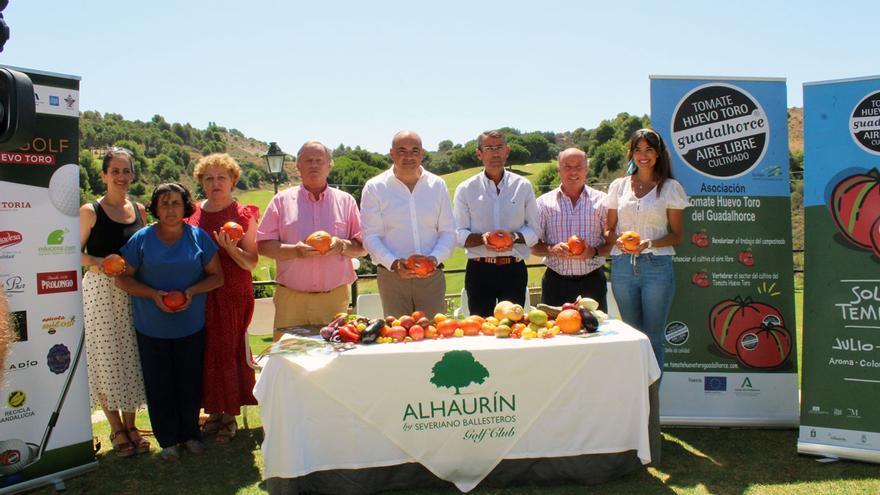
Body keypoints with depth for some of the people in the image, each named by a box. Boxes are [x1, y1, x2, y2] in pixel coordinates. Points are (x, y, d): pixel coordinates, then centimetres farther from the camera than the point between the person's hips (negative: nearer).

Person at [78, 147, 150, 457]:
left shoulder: (139, 210, 8)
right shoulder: (90, 211, -4)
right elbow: (75, 253, -3)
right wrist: (100, 262, -19)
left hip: (134, 292, 4)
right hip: (101, 292, -3)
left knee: (133, 358, 8)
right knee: (107, 357, 4)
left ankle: (131, 425, 22)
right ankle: (117, 429, 19)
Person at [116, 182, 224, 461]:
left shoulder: (199, 238, 0)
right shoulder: (141, 239, -2)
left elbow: (216, 276, 3)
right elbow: (122, 278, -1)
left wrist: (192, 292, -15)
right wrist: (154, 294, -16)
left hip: (191, 326, 1)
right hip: (152, 328, 0)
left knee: (190, 383, 9)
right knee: (159, 385, 8)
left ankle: (190, 433, 27)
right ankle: (168, 440, 22)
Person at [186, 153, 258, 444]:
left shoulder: (243, 215, -1)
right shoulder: (192, 214, 9)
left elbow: (251, 263, -5)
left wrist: (231, 248, -22)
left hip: (232, 295, -3)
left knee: (229, 351, -1)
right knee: (204, 352, 6)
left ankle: (230, 417, 13)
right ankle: (214, 412, 22)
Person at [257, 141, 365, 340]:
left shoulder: (345, 201, 11)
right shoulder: (282, 200, 8)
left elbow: (363, 247, 9)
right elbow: (263, 245, 4)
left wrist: (342, 246, -12)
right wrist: (294, 250, -14)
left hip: (335, 298, 1)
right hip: (291, 299, -1)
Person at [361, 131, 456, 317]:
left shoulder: (437, 185, 8)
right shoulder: (374, 188, 1)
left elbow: (448, 232, 7)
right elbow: (371, 236, -2)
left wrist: (435, 258, -11)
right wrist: (393, 263, -18)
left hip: (432, 276, 2)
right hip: (391, 276, -2)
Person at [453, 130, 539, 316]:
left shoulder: (523, 186, 5)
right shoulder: (466, 189, 2)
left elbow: (534, 231, 6)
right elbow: (458, 234, 0)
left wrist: (514, 236, -14)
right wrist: (482, 238, -19)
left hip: (514, 270, 1)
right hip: (479, 271, -1)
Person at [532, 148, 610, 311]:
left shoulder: (601, 201, 5)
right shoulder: (545, 202, 5)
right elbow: (534, 245, 5)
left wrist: (594, 252, -13)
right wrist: (552, 249, -14)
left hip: (592, 283, 0)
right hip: (555, 283, 0)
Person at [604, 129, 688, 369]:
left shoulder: (670, 188, 4)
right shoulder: (618, 186, 11)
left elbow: (677, 235, 3)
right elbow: (609, 230, 14)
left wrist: (649, 243, -14)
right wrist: (618, 240, -9)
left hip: (657, 266, -2)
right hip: (622, 266, 3)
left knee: (654, 338, 0)